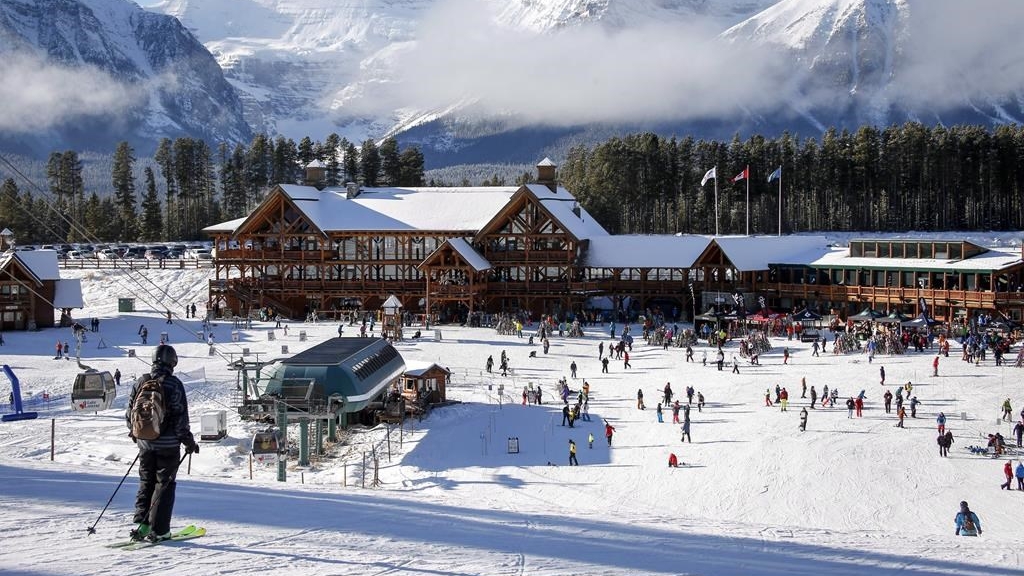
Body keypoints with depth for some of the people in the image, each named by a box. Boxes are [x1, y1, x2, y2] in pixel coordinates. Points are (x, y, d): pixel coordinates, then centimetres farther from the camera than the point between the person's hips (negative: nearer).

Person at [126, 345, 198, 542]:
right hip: (167, 443, -5)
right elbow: (180, 417, -13)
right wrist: (189, 442, -4)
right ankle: (158, 530, 1)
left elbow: (130, 412, 9)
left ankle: (141, 524, 10)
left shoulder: (141, 382, 3)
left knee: (146, 482, 17)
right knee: (164, 484, 3)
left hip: (145, 442, 5)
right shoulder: (173, 384, -13)